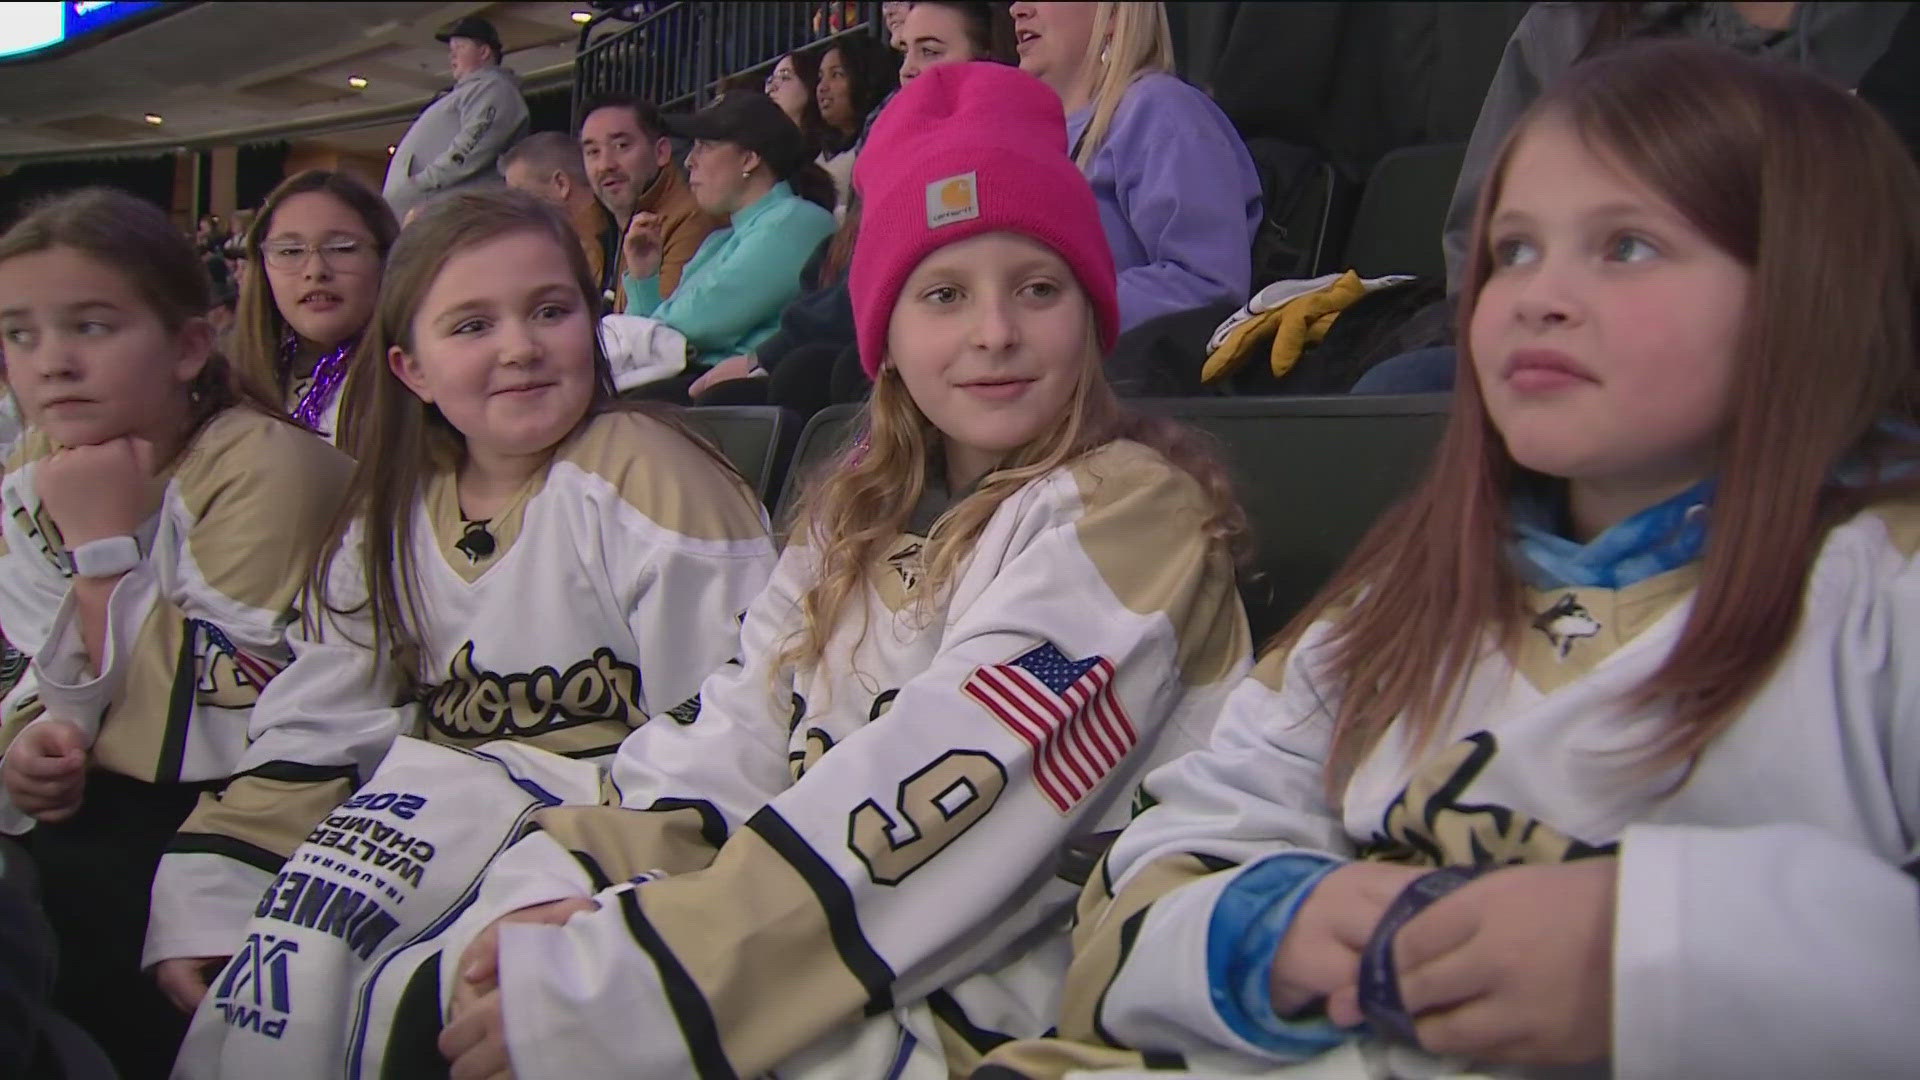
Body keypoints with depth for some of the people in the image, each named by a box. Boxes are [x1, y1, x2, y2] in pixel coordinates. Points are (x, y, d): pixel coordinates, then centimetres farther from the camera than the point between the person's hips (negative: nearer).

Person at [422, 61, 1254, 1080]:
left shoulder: (1131, 512, -11)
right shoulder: (858, 517, 13)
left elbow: (938, 807, -20)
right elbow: (731, 753, 4)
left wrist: (600, 990, -23)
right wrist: (558, 894, -15)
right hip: (800, 961, 6)